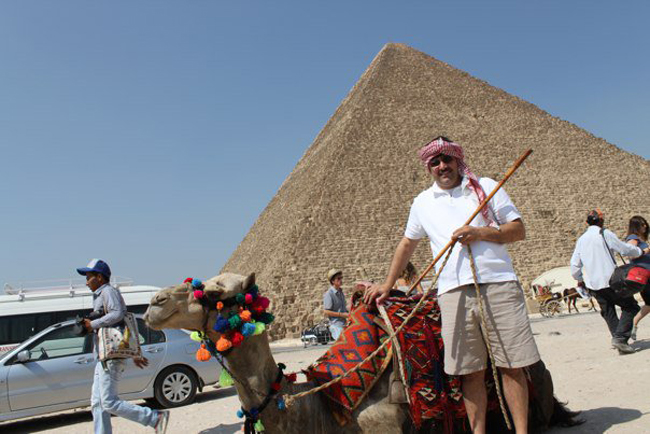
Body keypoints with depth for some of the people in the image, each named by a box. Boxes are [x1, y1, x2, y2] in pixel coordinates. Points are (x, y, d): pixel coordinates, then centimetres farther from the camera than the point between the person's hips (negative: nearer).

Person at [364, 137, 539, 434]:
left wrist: (480, 233, -8)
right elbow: (407, 245, 24)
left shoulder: (486, 187, 11)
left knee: (511, 365, 1)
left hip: (498, 284, -1)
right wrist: (387, 285, 23)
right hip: (454, 292, 1)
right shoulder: (422, 202, 16)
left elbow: (519, 230, 8)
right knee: (471, 371, 2)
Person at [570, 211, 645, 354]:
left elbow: (574, 265, 13)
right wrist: (639, 251, 16)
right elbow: (625, 249, -4)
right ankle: (620, 337, -8)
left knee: (608, 313, 15)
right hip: (610, 280, -6)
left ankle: (618, 339, 11)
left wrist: (580, 279, 29)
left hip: (593, 284, 6)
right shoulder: (604, 234, -7)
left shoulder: (581, 239, 11)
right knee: (630, 306, 5)